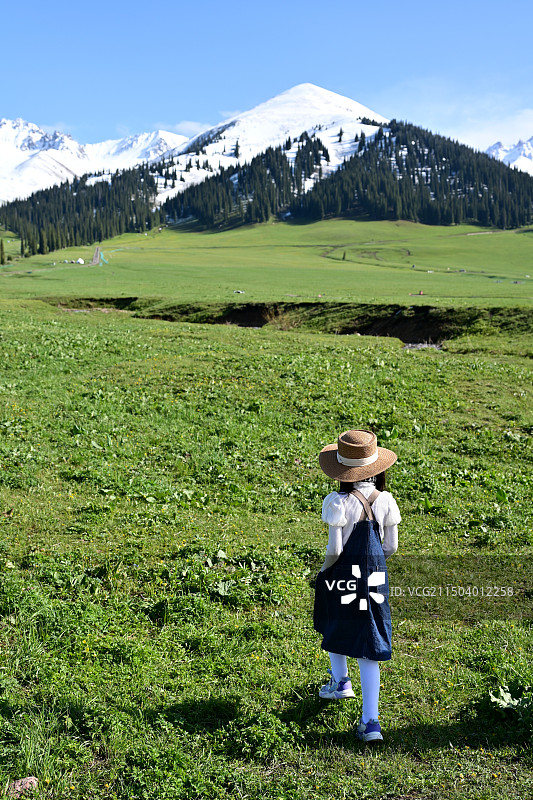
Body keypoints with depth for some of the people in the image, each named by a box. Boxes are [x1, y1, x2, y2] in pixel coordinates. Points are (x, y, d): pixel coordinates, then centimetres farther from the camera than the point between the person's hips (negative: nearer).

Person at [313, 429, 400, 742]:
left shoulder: (338, 502, -18)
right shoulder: (385, 501, -7)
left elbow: (334, 548, -17)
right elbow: (391, 546, 0)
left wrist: (324, 569, 3)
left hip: (342, 576, -3)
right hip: (375, 578, 3)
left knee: (335, 628, 27)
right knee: (369, 648, 7)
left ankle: (340, 681, 48)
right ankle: (371, 721, 4)